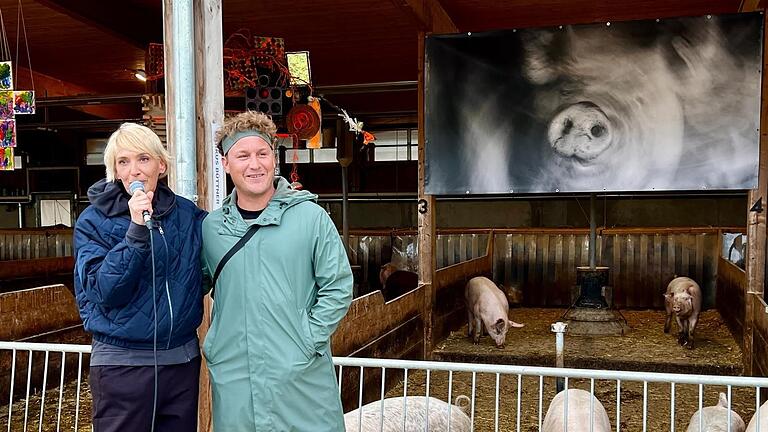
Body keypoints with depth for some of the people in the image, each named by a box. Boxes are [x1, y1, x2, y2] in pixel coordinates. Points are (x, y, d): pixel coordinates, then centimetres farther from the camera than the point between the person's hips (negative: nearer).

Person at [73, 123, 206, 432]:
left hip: (182, 359, 3)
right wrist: (136, 229, -24)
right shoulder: (94, 221, -6)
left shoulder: (188, 214, 3)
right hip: (121, 364, -3)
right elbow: (105, 292, -16)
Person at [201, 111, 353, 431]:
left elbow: (338, 288, -2)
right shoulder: (211, 227, 5)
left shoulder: (311, 217, -3)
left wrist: (309, 340, -9)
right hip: (231, 380, 3)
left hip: (302, 379, -2)